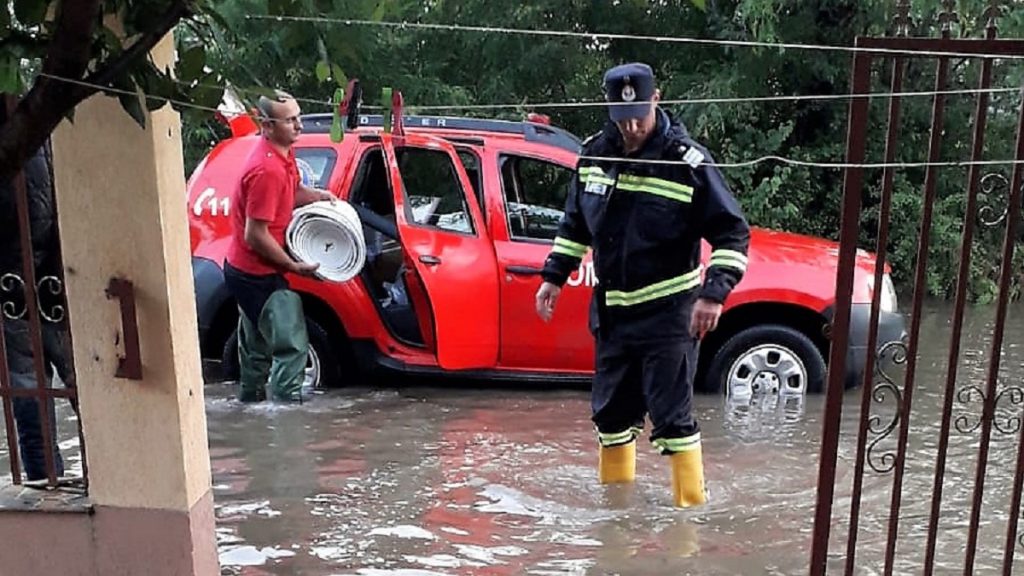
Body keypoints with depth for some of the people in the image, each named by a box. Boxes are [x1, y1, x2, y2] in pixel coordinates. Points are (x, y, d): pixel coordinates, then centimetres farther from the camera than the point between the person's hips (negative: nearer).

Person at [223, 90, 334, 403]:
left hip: (245, 271, 10)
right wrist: (293, 265, -16)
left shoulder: (282, 154, 2)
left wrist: (317, 195, -1)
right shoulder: (267, 169, -27)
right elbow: (255, 236, -25)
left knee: (258, 346, 24)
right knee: (292, 345, -8)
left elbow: (290, 193, 21)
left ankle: (251, 399, 39)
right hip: (257, 275, -10)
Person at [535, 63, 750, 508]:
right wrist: (554, 276, 13)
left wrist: (714, 293, -20)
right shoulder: (595, 154, 3)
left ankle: (692, 505, 7)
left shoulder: (687, 162, -14)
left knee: (671, 416, -6)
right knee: (610, 412, 15)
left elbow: (732, 233, -11)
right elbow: (574, 223, 17)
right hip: (611, 310, 6)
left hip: (668, 312, -5)